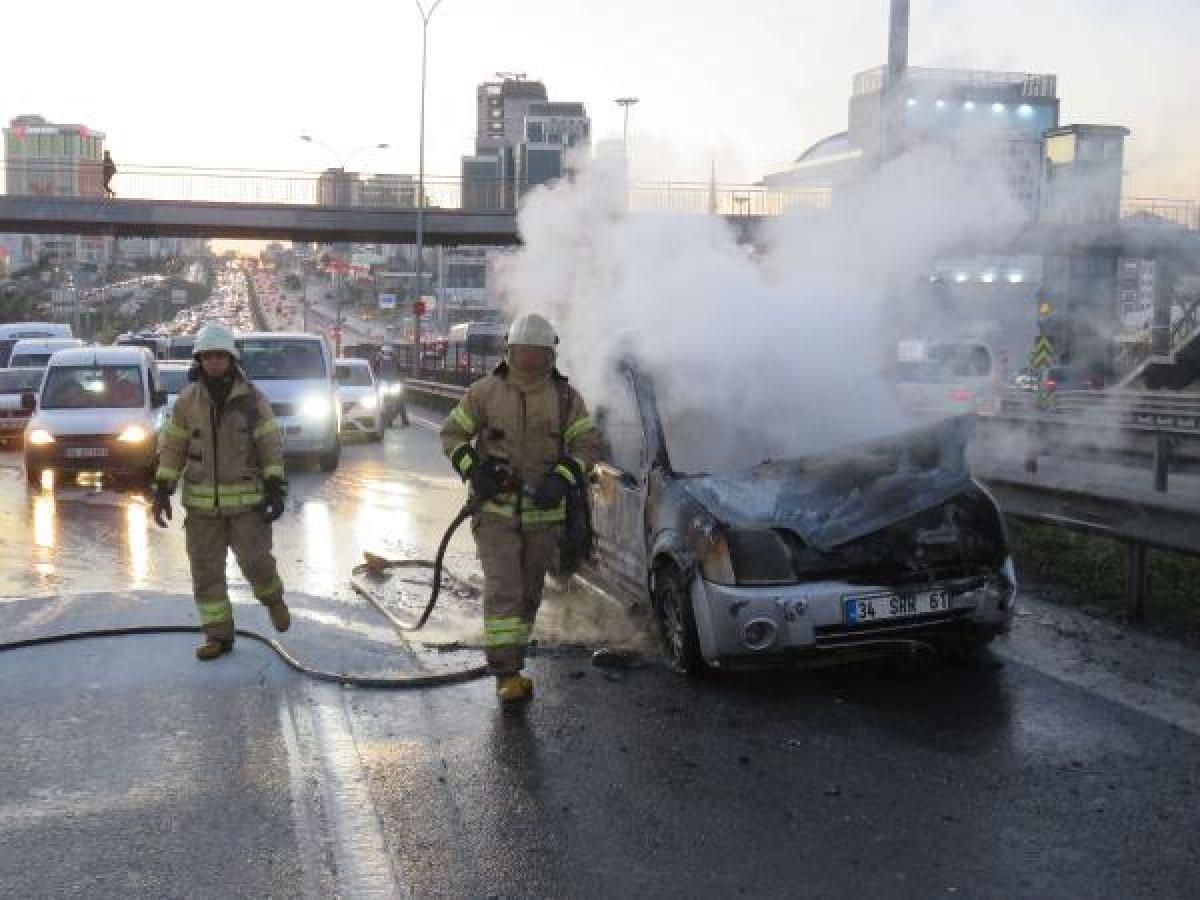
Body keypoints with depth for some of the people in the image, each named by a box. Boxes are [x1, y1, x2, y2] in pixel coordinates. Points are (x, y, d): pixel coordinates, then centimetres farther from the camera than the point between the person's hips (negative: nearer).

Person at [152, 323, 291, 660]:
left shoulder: (252, 399, -5)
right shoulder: (188, 400, 0)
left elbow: (271, 445, -4)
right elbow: (172, 447, 5)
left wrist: (276, 490, -11)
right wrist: (162, 491, -1)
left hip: (247, 499, -2)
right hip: (201, 502, 2)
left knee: (256, 561, -9)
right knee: (206, 570, 4)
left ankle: (272, 598, 24)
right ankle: (219, 636, 15)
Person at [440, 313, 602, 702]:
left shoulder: (566, 397, 1)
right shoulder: (485, 392, -2)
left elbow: (588, 444, -3)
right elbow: (451, 434, 5)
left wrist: (562, 481, -18)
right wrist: (473, 468, -13)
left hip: (544, 513, 3)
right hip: (495, 510, -3)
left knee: (528, 594, 12)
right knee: (503, 590, -12)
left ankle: (510, 663, 28)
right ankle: (507, 673, -9)